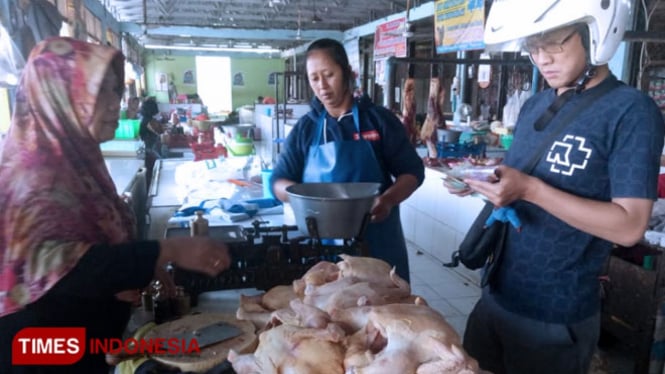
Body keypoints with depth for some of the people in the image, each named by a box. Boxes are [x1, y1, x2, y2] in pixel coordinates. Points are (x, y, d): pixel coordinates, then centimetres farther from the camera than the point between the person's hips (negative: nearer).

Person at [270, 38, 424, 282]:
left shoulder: (379, 119, 0)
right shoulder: (305, 128, 6)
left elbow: (412, 171, 1)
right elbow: (278, 181, 6)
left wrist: (389, 199, -19)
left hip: (377, 242, -1)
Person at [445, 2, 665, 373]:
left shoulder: (632, 111, -15)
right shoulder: (534, 106, 6)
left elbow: (630, 226, -20)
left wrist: (530, 189, -27)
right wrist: (484, 182, -9)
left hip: (557, 318, -6)